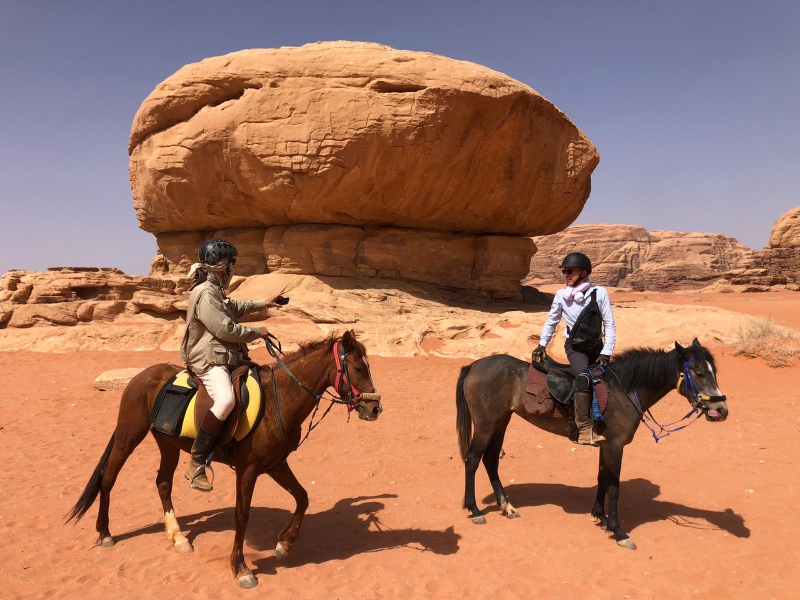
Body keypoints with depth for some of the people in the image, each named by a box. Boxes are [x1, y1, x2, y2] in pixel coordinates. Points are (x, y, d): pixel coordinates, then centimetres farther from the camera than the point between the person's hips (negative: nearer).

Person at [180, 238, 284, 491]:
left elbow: (234, 307, 36)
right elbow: (226, 329, -21)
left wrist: (263, 304, 40)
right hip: (208, 361, -11)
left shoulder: (214, 291, 16)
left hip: (225, 357, 11)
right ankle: (195, 463, -26)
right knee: (226, 400, -36)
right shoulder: (205, 294, -17)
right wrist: (257, 332, -8)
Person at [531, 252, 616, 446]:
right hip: (575, 345, -3)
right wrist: (542, 344, 2)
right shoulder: (561, 295, -4)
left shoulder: (600, 293, -8)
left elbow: (609, 325, -6)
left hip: (596, 344, 3)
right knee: (584, 376, -29)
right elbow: (551, 321, 10)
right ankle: (584, 429, -35)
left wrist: (606, 353, -14)